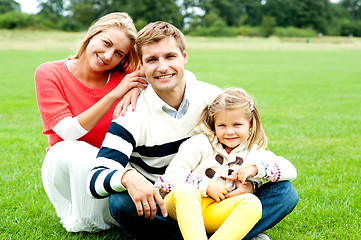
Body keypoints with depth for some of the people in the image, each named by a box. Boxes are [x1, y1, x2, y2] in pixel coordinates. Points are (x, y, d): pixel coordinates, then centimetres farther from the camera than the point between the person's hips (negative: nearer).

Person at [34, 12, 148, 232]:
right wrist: (114, 95, -28)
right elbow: (70, 132, -21)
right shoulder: (49, 74, -12)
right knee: (79, 152, -37)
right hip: (64, 165, -1)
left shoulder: (123, 77, -8)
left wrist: (137, 87, -29)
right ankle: (81, 222, -11)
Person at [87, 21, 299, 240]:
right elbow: (96, 180, -19)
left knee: (284, 191, -15)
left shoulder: (214, 99, -3)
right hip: (159, 206, -2)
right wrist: (127, 177, -43)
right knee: (121, 201, -36)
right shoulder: (133, 114, -11)